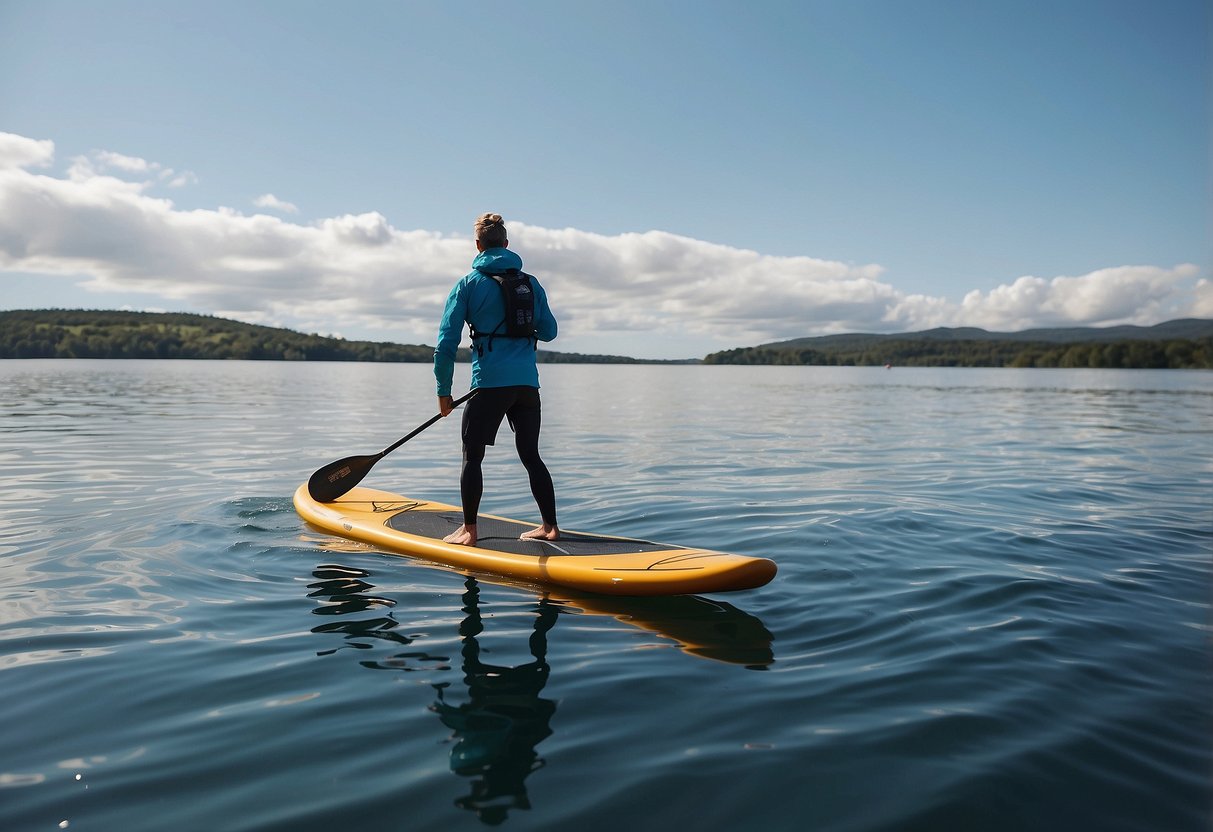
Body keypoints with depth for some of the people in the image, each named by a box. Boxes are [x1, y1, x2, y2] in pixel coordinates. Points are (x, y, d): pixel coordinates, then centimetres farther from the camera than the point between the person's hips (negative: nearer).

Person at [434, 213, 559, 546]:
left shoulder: (468, 283, 1)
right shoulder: (530, 283, 10)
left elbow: (447, 341, -2)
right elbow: (549, 331, 14)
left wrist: (443, 390, 4)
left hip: (490, 383, -4)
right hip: (527, 382, 4)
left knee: (472, 456, 6)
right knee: (531, 456, 13)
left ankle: (469, 531, 6)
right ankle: (550, 527, 15)